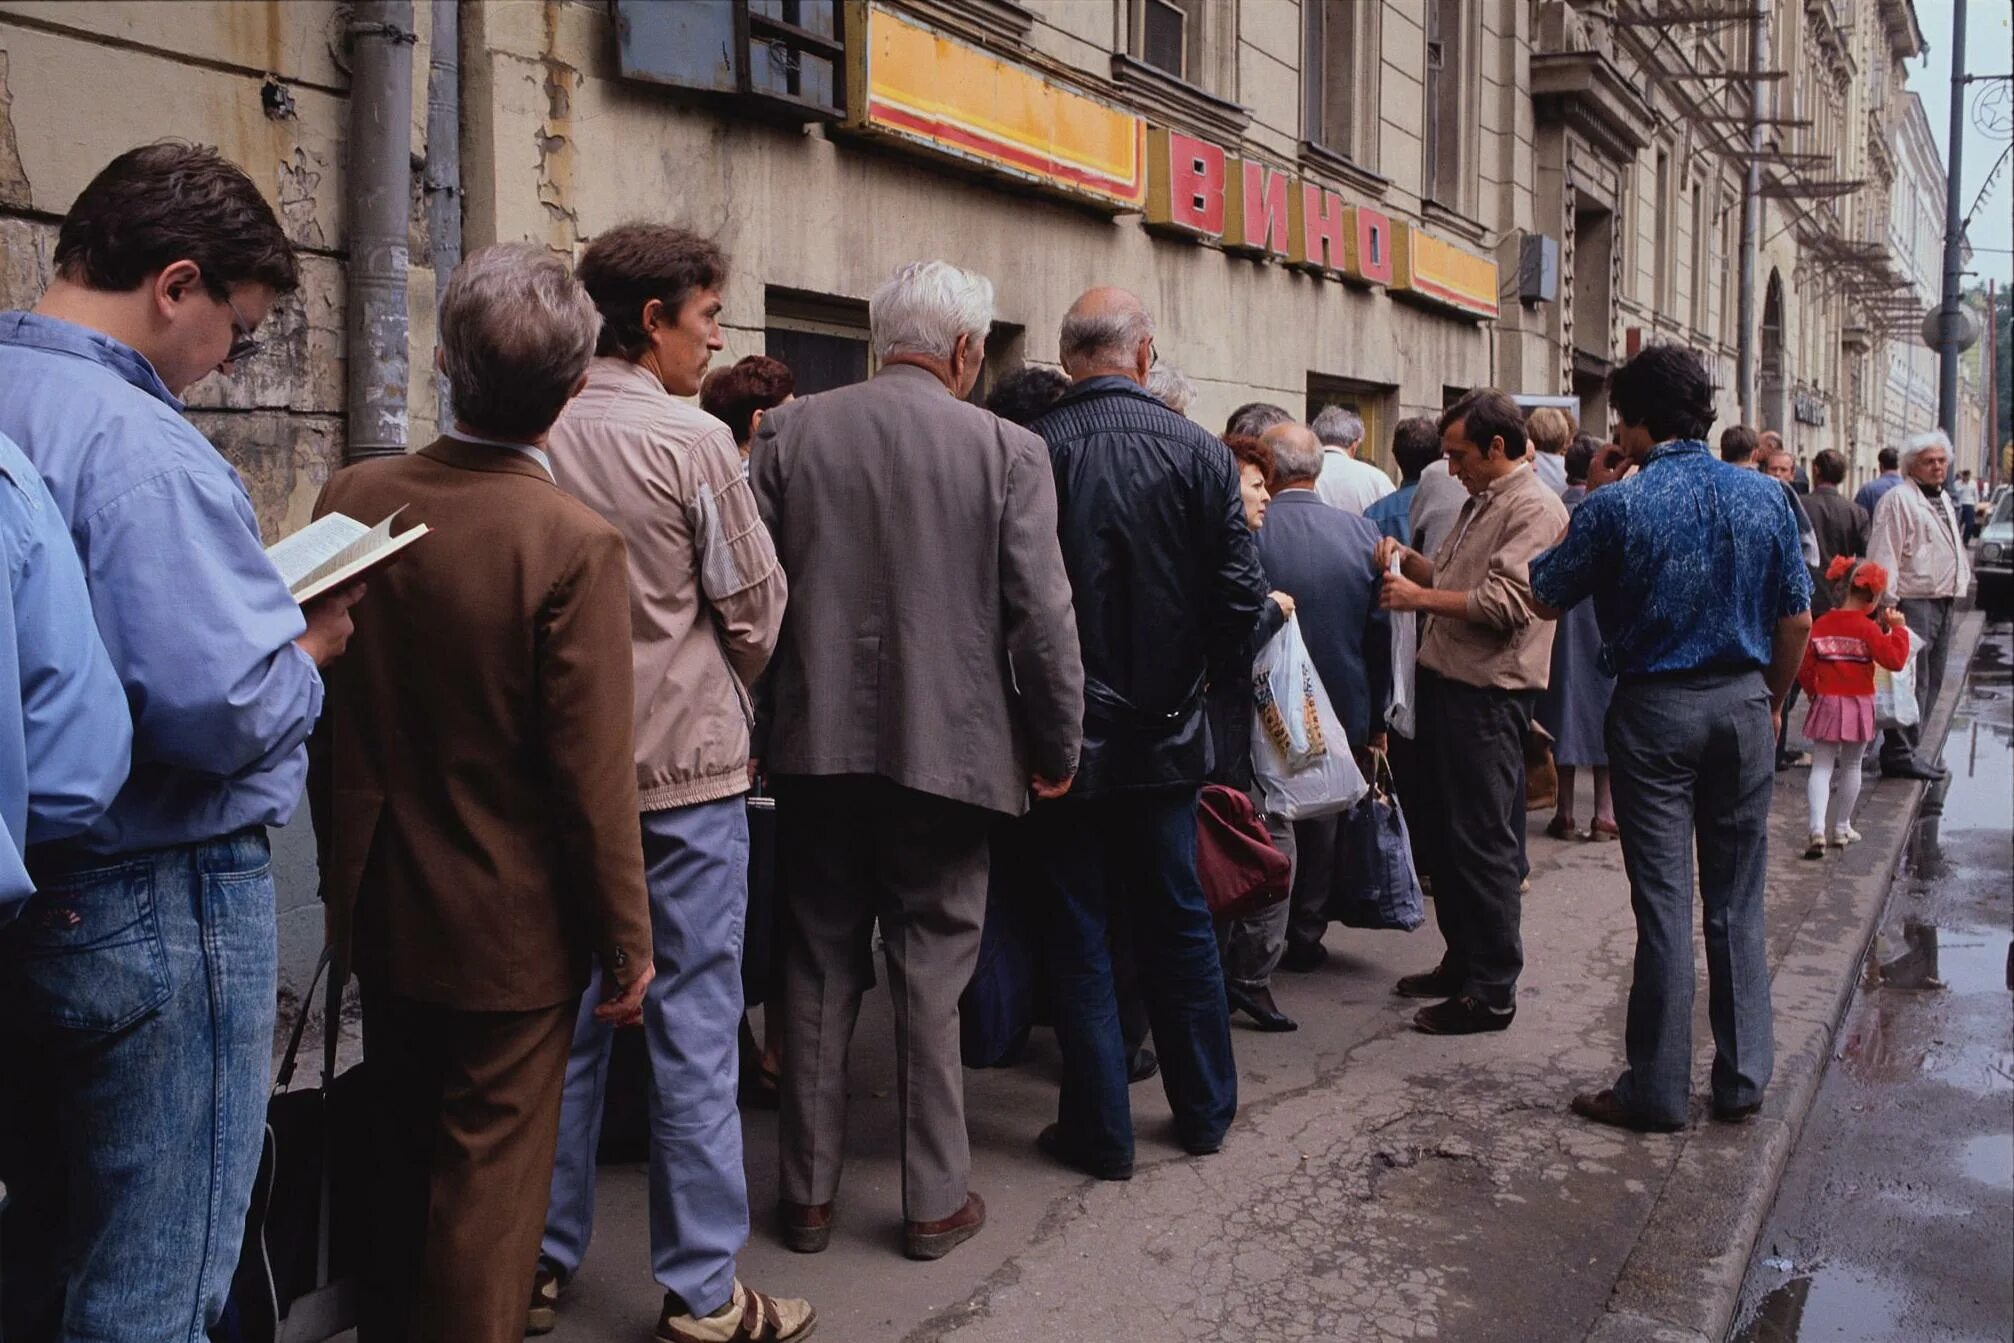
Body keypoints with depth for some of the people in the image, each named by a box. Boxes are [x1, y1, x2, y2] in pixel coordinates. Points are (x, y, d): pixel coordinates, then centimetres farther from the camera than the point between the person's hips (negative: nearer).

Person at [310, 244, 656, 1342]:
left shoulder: (354, 498, -7)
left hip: (378, 908, 6)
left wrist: (342, 863, 17)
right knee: (488, 1178, 11)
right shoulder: (574, 543, -24)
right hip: (512, 923, -5)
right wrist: (627, 940, -7)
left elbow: (318, 709, 3)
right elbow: (592, 771, -20)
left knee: (398, 1156, 25)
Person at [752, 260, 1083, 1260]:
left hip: (816, 740, 2)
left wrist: (760, 724, 11)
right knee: (931, 971, 9)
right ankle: (936, 1200, 17)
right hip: (948, 746, -2)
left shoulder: (789, 431, 0)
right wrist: (1058, 747, 4)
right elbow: (1042, 614, -7)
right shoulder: (1006, 449, -6)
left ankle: (808, 1192, 23)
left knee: (820, 965, 13)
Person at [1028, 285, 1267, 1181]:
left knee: (1078, 931, 8)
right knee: (1178, 921, 16)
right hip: (1165, 731, 2)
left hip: (1064, 730, -2)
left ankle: (1101, 1131, 14)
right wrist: (1200, 675, 11)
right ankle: (1204, 1110, 28)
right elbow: (1241, 594, -6)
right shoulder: (1199, 453, -6)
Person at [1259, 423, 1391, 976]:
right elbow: (1380, 633, 0)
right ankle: (1305, 940, 30)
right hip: (1343, 712, 3)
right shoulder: (1362, 532, -6)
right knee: (1322, 830, 17)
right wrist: (1375, 718, 10)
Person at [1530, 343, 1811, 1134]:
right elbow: (1797, 617, 6)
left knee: (1664, 904, 1)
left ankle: (1657, 1091, 8)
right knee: (1738, 904, 12)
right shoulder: (1764, 497, 1)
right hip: (1742, 706, 4)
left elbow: (1547, 593, -1)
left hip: (1655, 709, -3)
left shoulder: (1619, 505, -12)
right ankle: (1742, 1081, 20)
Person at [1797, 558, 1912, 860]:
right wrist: (1896, 628, -7)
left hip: (1826, 703, 2)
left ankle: (1818, 831, -13)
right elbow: (1894, 659, -17)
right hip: (1858, 705, -2)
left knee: (1821, 767, 2)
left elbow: (1804, 668, 2)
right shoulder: (1867, 628, -12)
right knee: (1851, 767, 13)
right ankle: (1841, 829, 23)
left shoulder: (1820, 625, -1)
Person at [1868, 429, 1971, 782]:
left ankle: (1908, 748, 18)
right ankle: (1899, 753, -6)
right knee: (1912, 680, -10)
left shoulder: (1944, 500, 19)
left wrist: (1954, 599, 23)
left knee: (1931, 681, 11)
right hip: (1914, 603, -9)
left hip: (1943, 603, 9)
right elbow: (1884, 555, -16)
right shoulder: (1898, 499, -10)